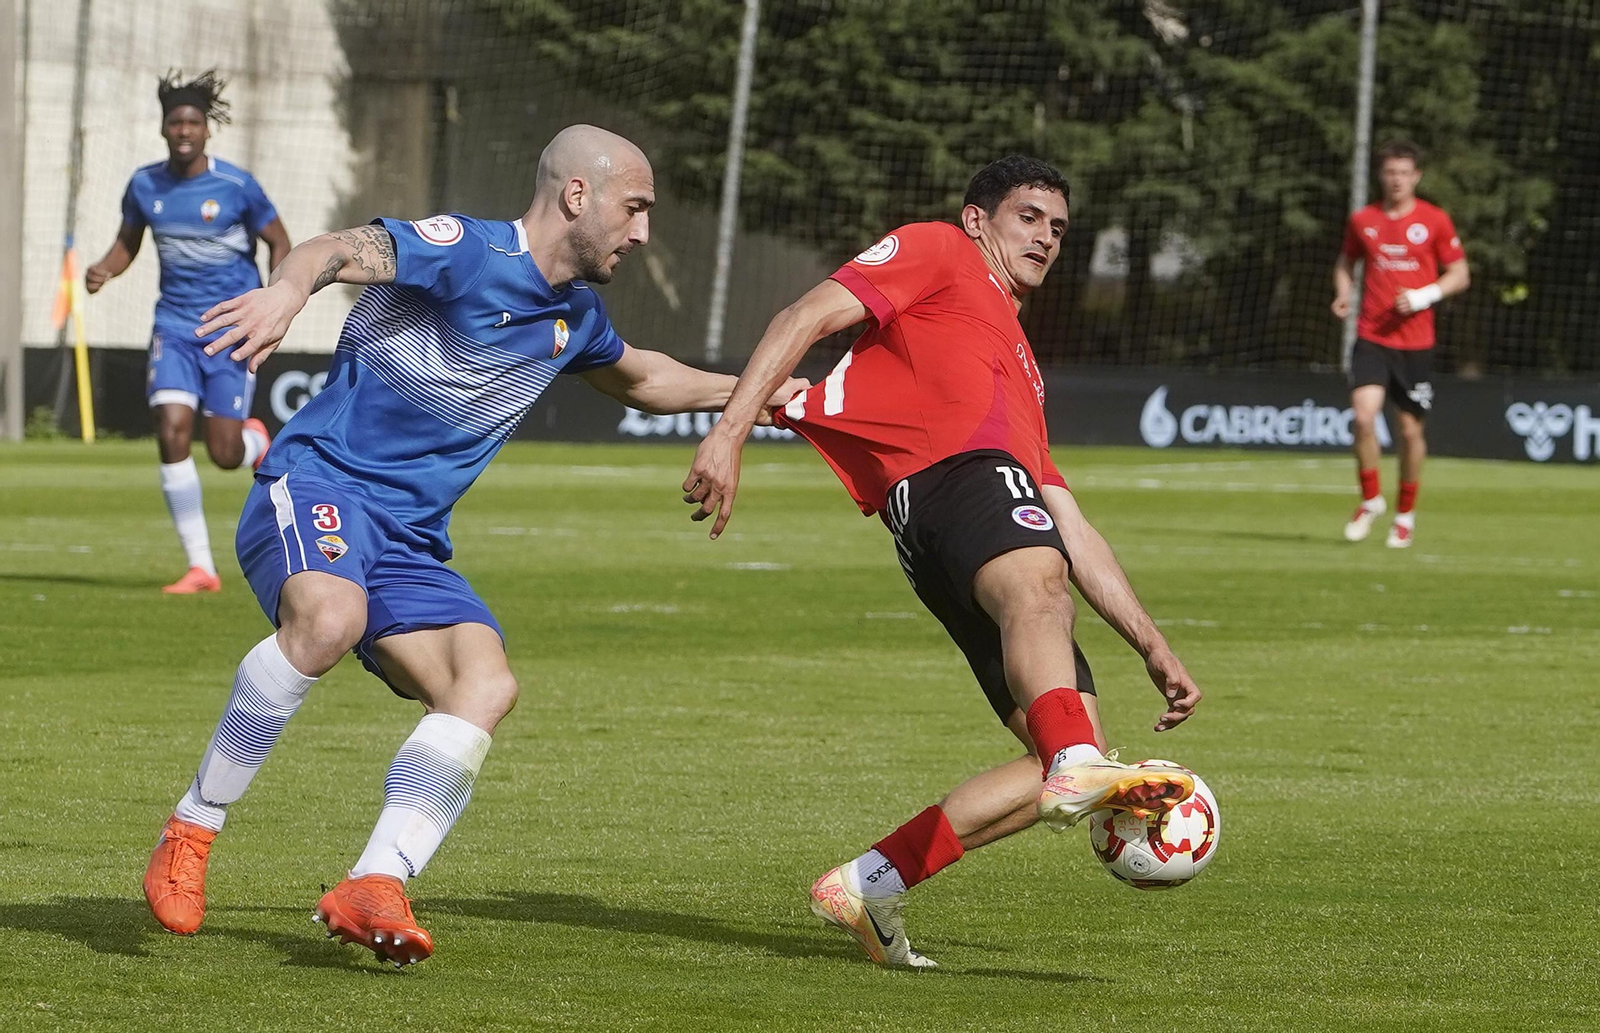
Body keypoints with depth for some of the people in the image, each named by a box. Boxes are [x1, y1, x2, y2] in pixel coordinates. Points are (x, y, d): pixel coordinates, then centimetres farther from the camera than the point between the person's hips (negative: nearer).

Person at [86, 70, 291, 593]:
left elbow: (279, 244, 0)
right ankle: (200, 567, -7)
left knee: (224, 453, -5)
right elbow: (128, 243, 14)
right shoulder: (145, 185, 0)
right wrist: (104, 270, -8)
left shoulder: (236, 186, -10)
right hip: (175, 328, 3)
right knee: (172, 434, -14)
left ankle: (257, 441, 37)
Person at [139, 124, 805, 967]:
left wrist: (750, 391, 38)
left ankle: (374, 888, -25)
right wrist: (288, 288, -52)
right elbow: (342, 250, -30)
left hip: (408, 541, 8)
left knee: (485, 685, -17)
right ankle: (188, 835, -24)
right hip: (317, 484, -8)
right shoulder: (469, 252, -11)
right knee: (329, 617, -38)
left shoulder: (575, 316, 16)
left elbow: (640, 379, 41)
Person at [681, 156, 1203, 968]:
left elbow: (1072, 531, 40)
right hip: (953, 471, -8)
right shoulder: (936, 252, 23)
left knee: (1077, 758, -3)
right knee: (1036, 583, -40)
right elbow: (810, 317, 7)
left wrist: (1152, 647, 32)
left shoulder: (1020, 369, 43)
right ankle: (1078, 769, -69)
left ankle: (870, 885, 0)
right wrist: (731, 430, -9)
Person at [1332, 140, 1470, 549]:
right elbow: (1346, 262, 20)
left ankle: (1405, 514, 22)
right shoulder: (1362, 220, 5)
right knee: (1363, 415, -18)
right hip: (1371, 338, 1)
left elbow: (1459, 274, 4)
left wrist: (1424, 296, -13)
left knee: (1411, 429, 4)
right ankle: (1370, 499, 3)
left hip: (1415, 342, -1)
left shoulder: (1435, 221, 0)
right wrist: (1342, 293, -1)